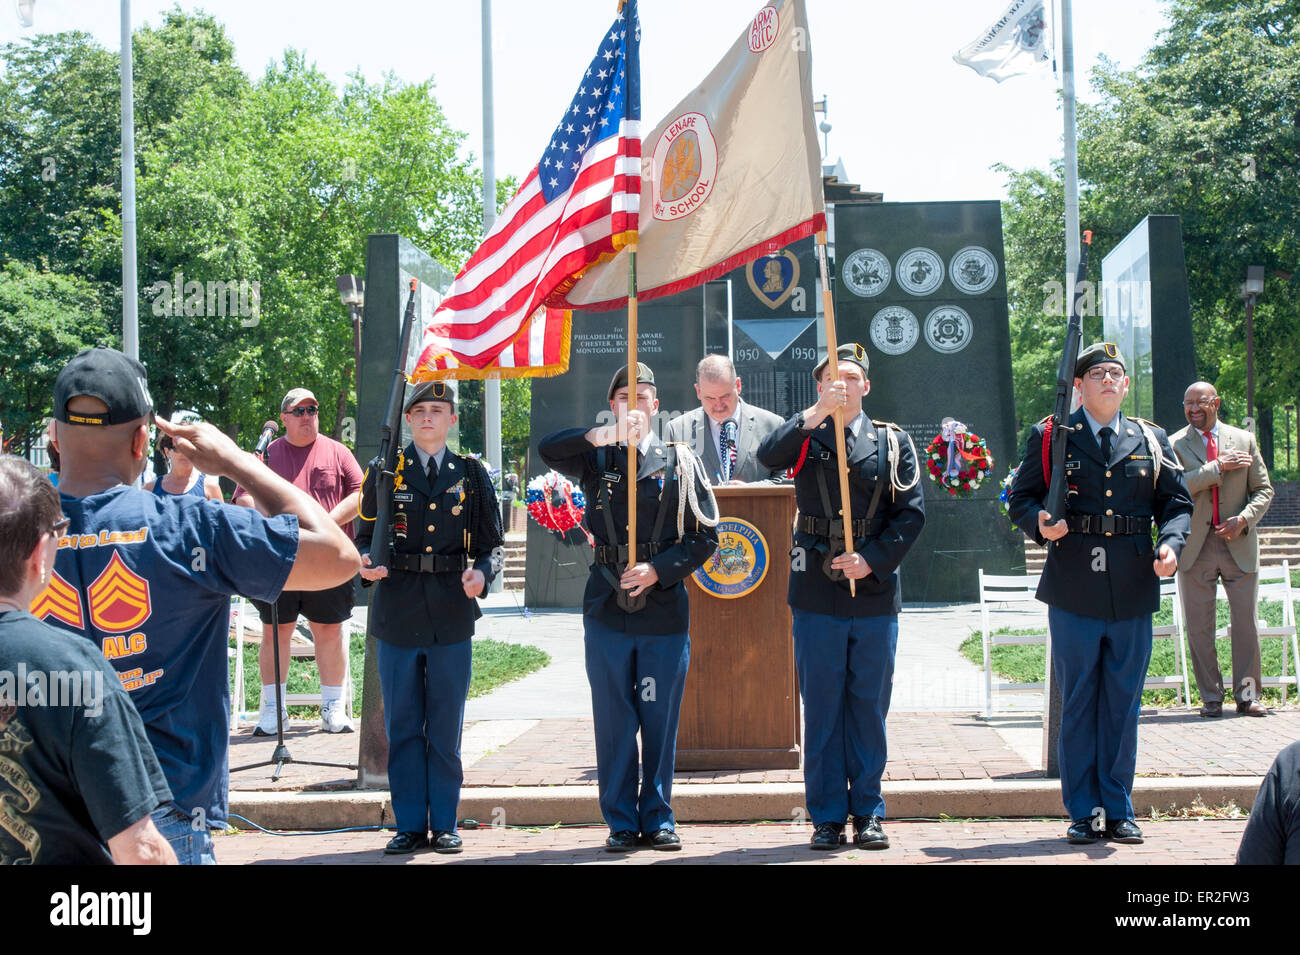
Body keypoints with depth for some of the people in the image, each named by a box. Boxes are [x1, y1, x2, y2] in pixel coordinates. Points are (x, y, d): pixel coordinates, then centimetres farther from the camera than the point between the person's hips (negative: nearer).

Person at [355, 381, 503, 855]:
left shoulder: (472, 474, 9)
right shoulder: (384, 472, 8)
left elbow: (491, 544, 9)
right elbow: (365, 535, 11)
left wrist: (481, 572, -12)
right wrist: (365, 563, -11)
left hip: (452, 616, 0)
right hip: (397, 616, 0)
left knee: (446, 728, 5)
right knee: (402, 727, 5)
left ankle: (444, 824, 15)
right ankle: (410, 825, 13)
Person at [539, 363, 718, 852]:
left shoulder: (678, 460, 7)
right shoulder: (596, 458, 8)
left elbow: (704, 535, 5)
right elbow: (548, 449, -13)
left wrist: (658, 570, -9)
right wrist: (609, 435, -26)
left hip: (665, 608, 0)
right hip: (607, 609, 0)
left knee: (660, 720, 4)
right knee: (614, 722, 4)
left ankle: (658, 819, 16)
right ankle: (622, 822, 14)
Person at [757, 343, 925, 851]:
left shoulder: (893, 442, 9)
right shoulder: (805, 437, 7)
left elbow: (911, 511, 1)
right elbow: (767, 455, -15)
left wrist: (871, 559, -11)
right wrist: (817, 413, -26)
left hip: (875, 594, 1)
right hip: (817, 595, -1)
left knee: (869, 708, 7)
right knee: (821, 709, 3)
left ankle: (867, 812, 17)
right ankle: (827, 816, 11)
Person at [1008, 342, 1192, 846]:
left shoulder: (1152, 441, 11)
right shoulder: (1050, 437, 5)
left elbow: (1176, 501, 12)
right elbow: (1020, 497, 6)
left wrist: (1170, 542, -7)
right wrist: (1040, 522, -15)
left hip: (1134, 594, 2)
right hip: (1073, 592, -2)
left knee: (1123, 706, 7)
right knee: (1078, 705, 4)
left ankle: (1118, 811, 17)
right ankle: (1083, 812, 13)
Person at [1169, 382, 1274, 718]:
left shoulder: (1244, 440, 9)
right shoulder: (1174, 444, 4)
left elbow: (1264, 490, 8)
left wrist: (1244, 519, -9)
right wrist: (1217, 467, -16)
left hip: (1239, 545, 1)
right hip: (1195, 548, -1)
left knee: (1246, 623, 3)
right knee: (1199, 627, 2)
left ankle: (1247, 695, 13)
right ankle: (1211, 698, 12)